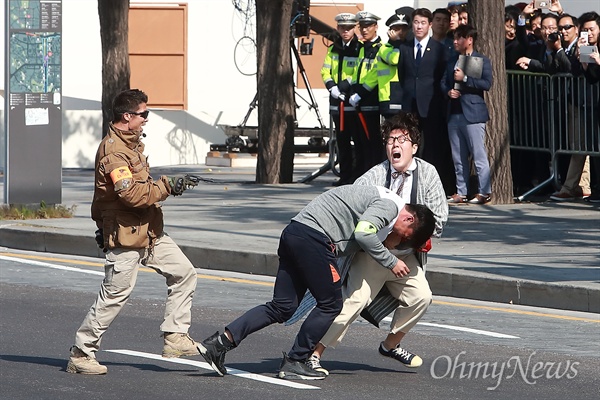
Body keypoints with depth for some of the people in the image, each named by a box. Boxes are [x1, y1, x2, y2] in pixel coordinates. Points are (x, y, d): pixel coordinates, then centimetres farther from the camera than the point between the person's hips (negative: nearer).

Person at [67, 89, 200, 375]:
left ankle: (175, 337, 11)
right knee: (114, 296, -6)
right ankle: (81, 354, 5)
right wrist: (167, 186, -22)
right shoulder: (113, 150, -20)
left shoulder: (133, 142, 13)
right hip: (126, 235, -10)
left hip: (150, 232, 10)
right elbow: (132, 193, -29)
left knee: (183, 273, 6)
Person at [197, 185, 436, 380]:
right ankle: (294, 363, 5)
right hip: (313, 237, -10)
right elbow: (363, 233, -20)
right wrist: (390, 262, -10)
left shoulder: (380, 200, 24)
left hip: (293, 233, 10)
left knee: (282, 307, 8)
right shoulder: (389, 205, -7)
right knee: (330, 304, 1)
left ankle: (221, 342, 0)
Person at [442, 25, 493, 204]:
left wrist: (465, 78, -16)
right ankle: (461, 192, 13)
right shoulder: (453, 62, 18)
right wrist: (448, 91, -1)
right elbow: (444, 82, 20)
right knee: (458, 157, 8)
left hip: (472, 113, -7)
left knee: (479, 155, -6)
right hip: (454, 113, 7)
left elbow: (487, 83, -12)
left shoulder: (482, 60, -1)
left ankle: (484, 192, -4)